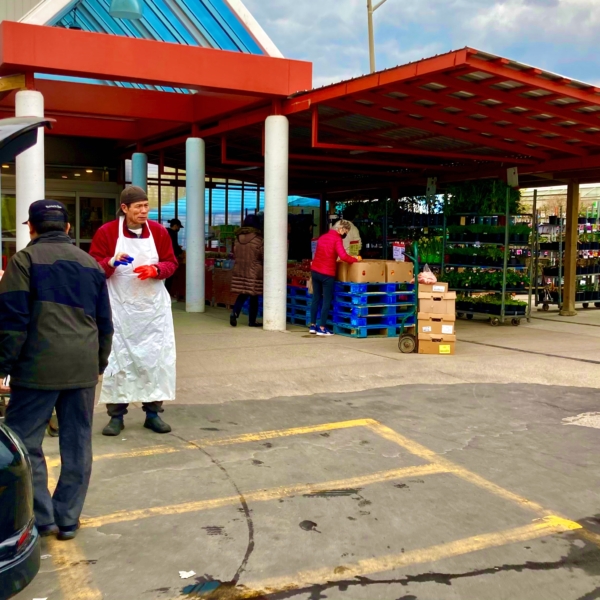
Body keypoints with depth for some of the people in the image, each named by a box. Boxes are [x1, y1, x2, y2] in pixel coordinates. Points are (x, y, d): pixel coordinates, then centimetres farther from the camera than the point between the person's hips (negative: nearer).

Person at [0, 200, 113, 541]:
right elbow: (105, 321, 18)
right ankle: (68, 520, 16)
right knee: (77, 445, 9)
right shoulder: (90, 263, 15)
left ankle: (42, 517, 5)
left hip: (39, 366, -5)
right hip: (84, 369, 5)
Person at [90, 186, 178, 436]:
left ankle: (153, 413, 15)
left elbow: (171, 263, 5)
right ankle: (116, 415, 12)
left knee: (156, 357, 3)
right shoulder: (106, 232, -5)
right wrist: (111, 262, -23)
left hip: (153, 307, 2)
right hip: (120, 308, -2)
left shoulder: (159, 231, 1)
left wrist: (156, 270, -16)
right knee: (118, 357, 1)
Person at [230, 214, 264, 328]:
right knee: (254, 297, 5)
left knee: (242, 295, 11)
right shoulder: (258, 238, -11)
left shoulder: (238, 237, 5)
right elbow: (263, 256, -7)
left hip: (239, 271, 4)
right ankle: (252, 321, 10)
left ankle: (234, 313, -11)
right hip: (254, 272, -4)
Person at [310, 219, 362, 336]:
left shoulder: (323, 236, 13)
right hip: (327, 274, -7)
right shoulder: (337, 239, -11)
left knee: (316, 299, 14)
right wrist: (356, 259, -8)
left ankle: (313, 325, 17)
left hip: (315, 271, 7)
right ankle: (322, 328, 1)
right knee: (327, 301, 1)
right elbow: (343, 256, -21)